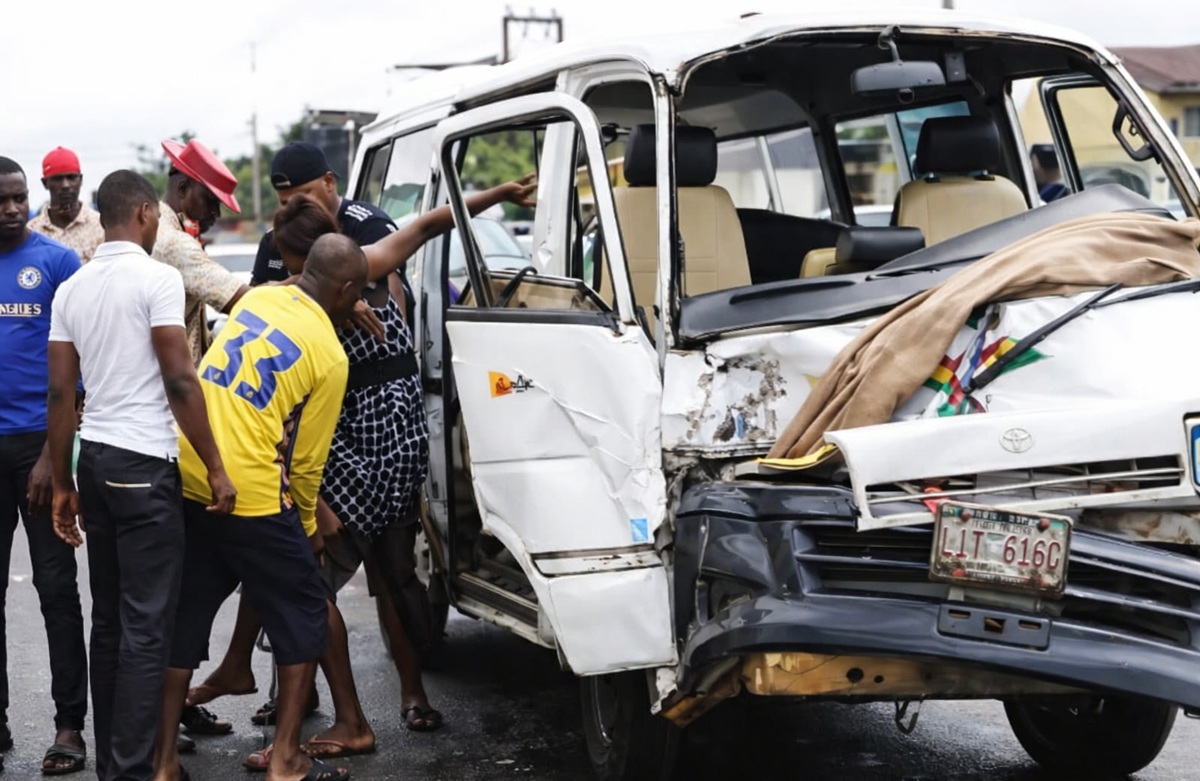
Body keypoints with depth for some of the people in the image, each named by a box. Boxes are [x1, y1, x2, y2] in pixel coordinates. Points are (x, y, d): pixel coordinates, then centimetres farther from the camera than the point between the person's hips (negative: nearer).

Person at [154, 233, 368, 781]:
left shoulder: (257, 297, 9)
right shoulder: (330, 357, -9)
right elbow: (306, 462, -4)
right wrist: (307, 525, 13)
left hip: (188, 480, 7)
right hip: (252, 497, -6)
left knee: (184, 618, 15)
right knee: (303, 621, 11)